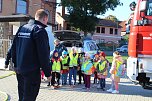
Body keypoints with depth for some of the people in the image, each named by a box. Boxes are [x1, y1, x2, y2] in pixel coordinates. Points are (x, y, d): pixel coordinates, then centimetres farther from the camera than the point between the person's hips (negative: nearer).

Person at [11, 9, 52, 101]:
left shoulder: (22, 28, 12)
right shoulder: (40, 30, -13)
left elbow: (14, 48, 16)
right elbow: (43, 54, -17)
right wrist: (48, 73, -12)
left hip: (19, 69, 8)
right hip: (32, 70, -8)